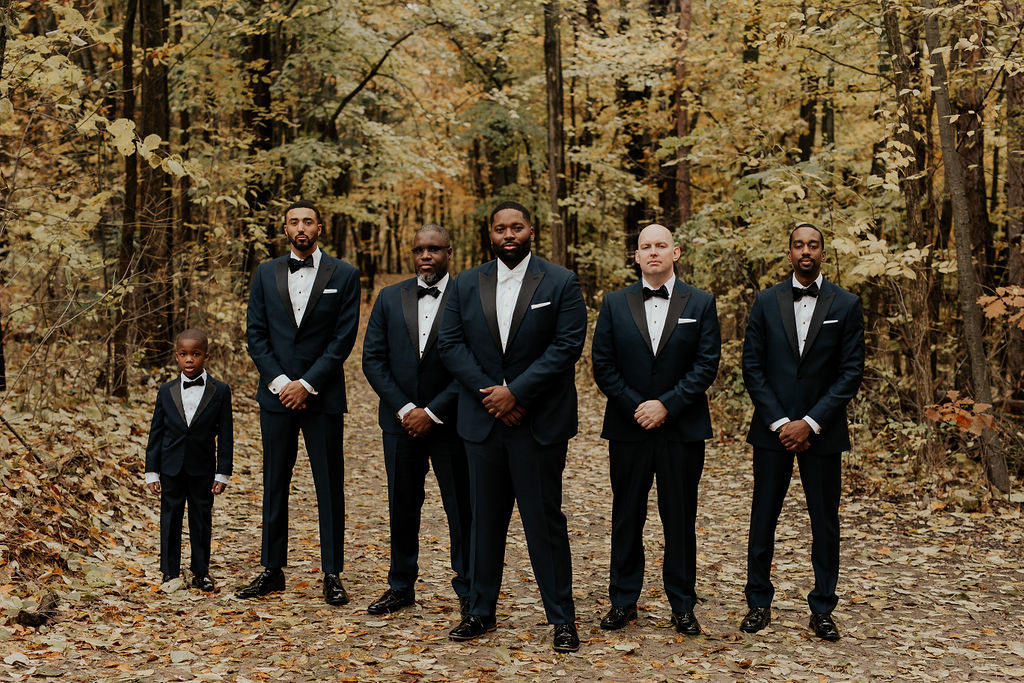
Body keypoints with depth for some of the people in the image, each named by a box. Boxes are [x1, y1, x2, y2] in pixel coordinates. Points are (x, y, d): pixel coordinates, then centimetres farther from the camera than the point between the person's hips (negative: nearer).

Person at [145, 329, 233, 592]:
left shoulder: (220, 392, -3)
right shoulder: (166, 392, 1)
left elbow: (225, 435, -2)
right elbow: (156, 433, 4)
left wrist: (223, 473, -4)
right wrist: (152, 472, 1)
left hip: (203, 469, -1)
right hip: (171, 468, 1)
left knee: (202, 519, 7)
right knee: (170, 518, 7)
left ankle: (201, 572, 20)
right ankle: (170, 573, 19)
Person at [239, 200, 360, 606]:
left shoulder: (343, 276, 2)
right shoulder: (266, 274, 10)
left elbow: (344, 338, -4)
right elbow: (255, 333, 5)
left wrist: (307, 384, -10)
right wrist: (279, 382, -7)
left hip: (323, 395, -2)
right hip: (277, 393, 3)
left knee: (330, 488, 0)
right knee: (274, 485, 8)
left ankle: (332, 575, 7)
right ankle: (272, 570, 17)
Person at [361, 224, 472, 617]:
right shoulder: (389, 299, 7)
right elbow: (373, 359, 4)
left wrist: (433, 412, -12)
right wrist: (404, 408, -7)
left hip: (450, 421, -3)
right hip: (401, 420, 3)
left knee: (462, 508, 2)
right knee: (402, 507, 12)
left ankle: (469, 591, 14)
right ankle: (401, 587, 25)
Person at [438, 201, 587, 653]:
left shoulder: (560, 283, -1)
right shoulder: (466, 284, 9)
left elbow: (567, 345, -9)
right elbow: (450, 343, 2)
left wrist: (515, 392, -15)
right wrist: (487, 393, -11)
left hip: (540, 423, -3)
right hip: (483, 420, 3)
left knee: (545, 521, 2)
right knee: (485, 520, 11)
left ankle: (562, 619, 11)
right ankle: (481, 612, 22)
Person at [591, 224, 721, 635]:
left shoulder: (701, 304, 3)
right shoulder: (614, 304, 6)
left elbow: (707, 365, -4)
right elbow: (603, 365, 1)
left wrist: (666, 405, -13)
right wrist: (636, 406, -9)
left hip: (682, 430, -1)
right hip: (627, 429, 1)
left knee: (681, 519, 5)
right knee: (626, 517, 7)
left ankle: (682, 605, 15)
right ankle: (623, 601, 18)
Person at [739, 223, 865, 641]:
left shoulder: (846, 305, 1)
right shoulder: (766, 302, 4)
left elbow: (851, 372, -3)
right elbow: (752, 367, 2)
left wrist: (810, 423, -11)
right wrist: (779, 423, -7)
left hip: (822, 430, -1)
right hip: (773, 429, 1)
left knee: (825, 521, 5)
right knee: (763, 518, 6)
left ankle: (822, 609, 17)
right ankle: (759, 602, 20)